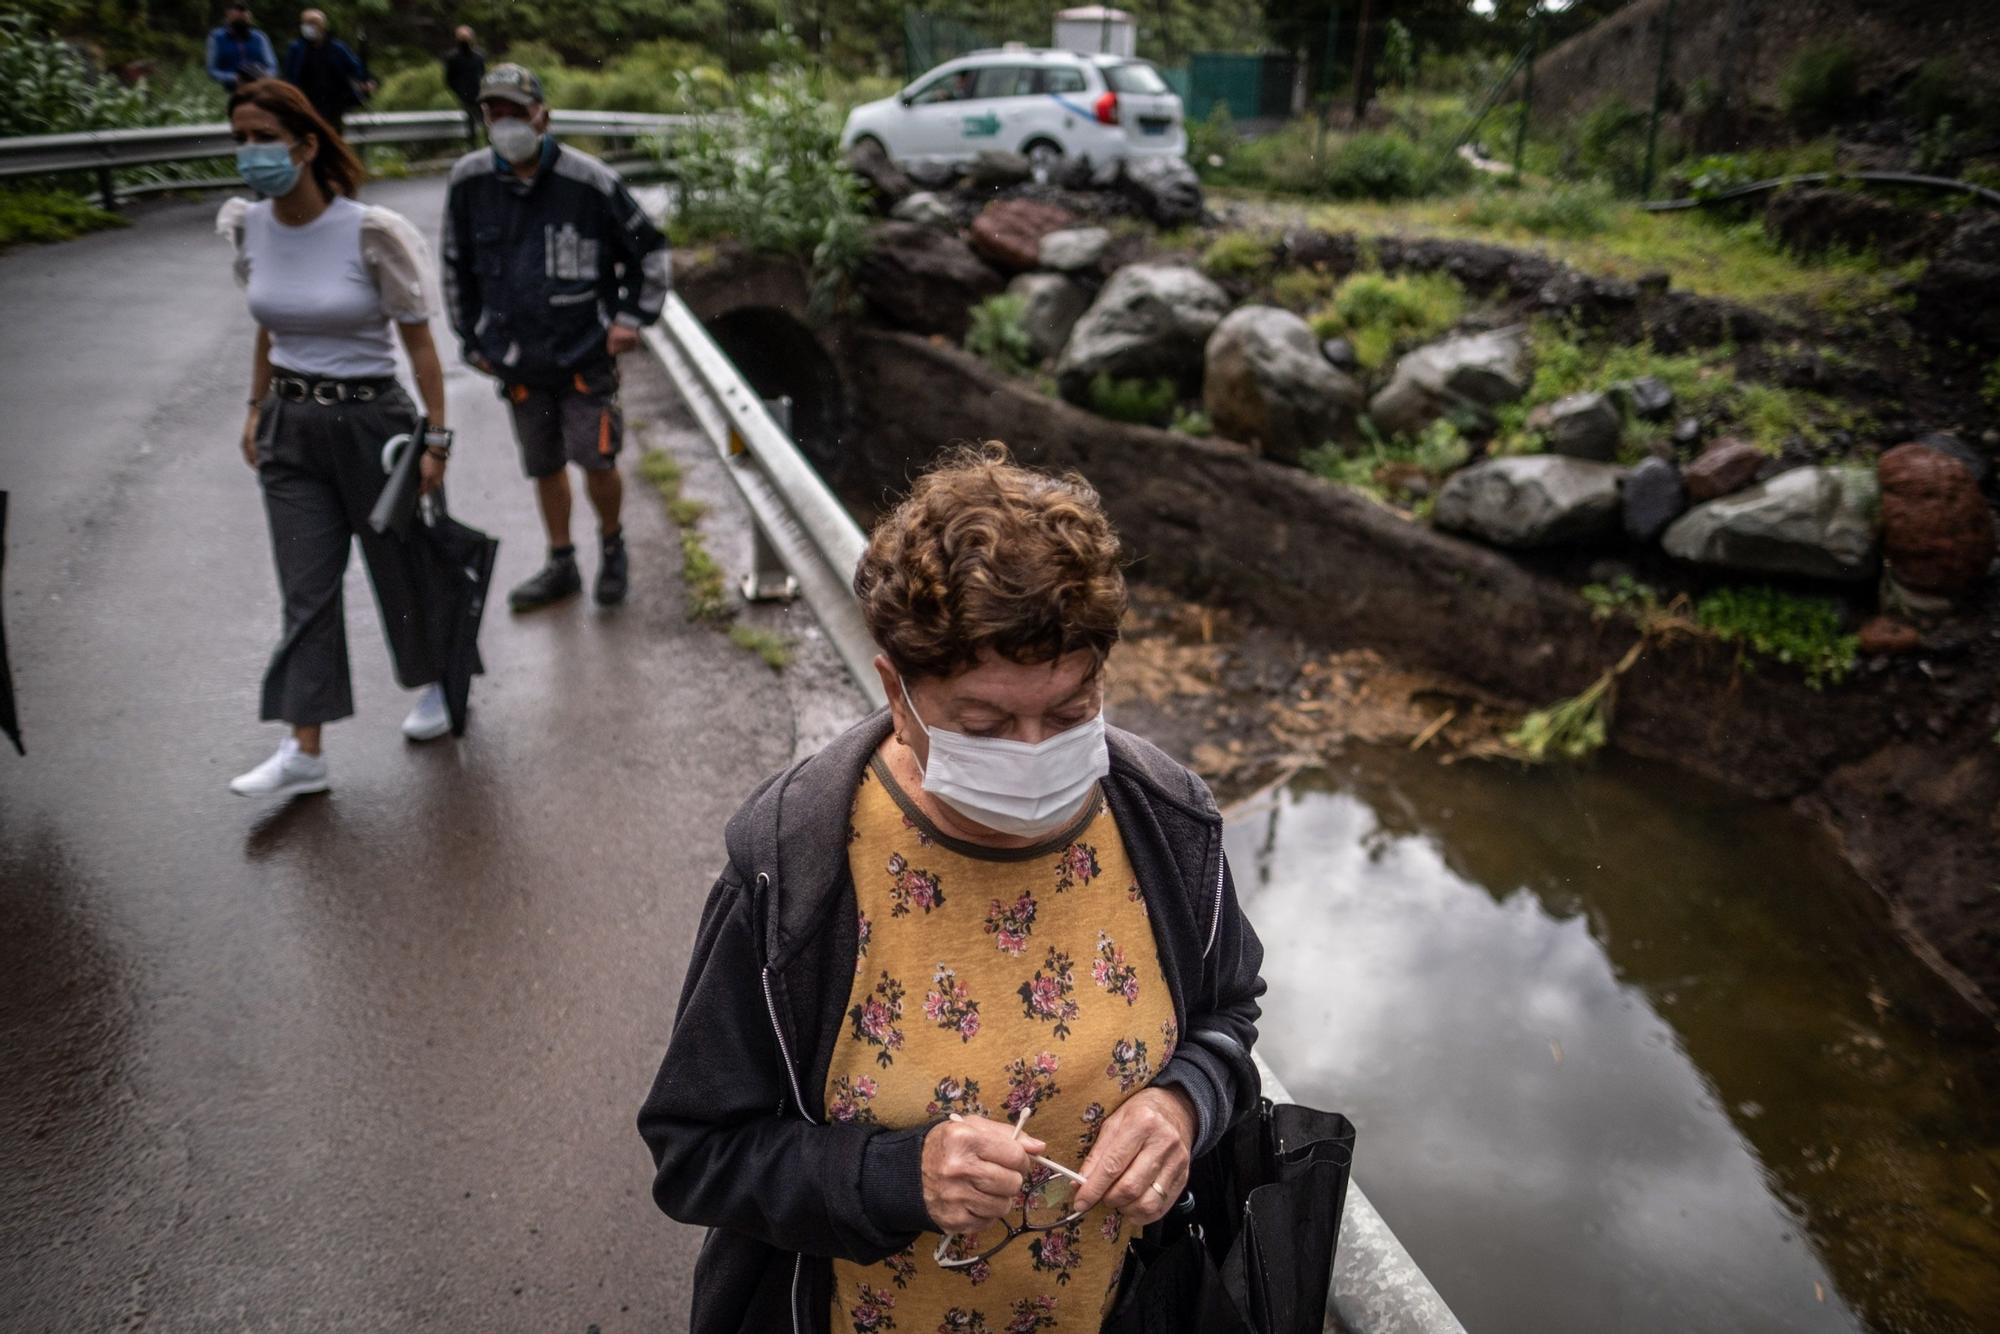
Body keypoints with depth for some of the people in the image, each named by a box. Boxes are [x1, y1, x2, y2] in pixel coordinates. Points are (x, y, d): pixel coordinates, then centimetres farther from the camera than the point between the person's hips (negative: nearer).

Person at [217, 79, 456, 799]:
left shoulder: (370, 233, -15)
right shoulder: (248, 227, 1)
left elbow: (419, 343, -10)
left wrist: (436, 438, -11)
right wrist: (257, 409, 15)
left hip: (371, 420, -4)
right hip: (291, 428, 4)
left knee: (401, 566, 11)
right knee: (305, 590, 3)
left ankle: (437, 684, 37)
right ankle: (304, 752, 7)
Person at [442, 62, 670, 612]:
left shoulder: (589, 181, -10)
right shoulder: (470, 181, 0)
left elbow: (648, 248, 4)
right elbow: (457, 267, 15)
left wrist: (632, 316, -1)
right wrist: (472, 339, 14)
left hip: (585, 350, -3)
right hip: (516, 356, 4)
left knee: (596, 460, -9)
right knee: (544, 466, 12)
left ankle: (612, 544, 19)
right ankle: (561, 565, 28)